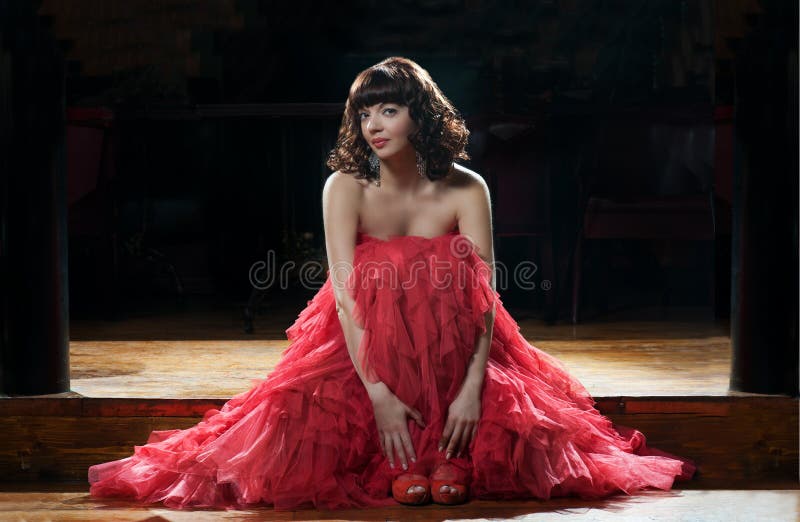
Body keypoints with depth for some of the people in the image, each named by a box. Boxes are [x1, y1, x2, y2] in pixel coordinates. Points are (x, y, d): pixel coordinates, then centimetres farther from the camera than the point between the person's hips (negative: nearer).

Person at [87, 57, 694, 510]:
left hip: (452, 354, 0)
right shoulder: (346, 188, -10)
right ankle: (399, 462, -4)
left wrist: (473, 386, -30)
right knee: (311, 420, -27)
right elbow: (346, 294, -18)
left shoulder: (465, 190, -8)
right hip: (363, 351, 0)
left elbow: (483, 296, -15)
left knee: (516, 423, -24)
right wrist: (377, 393, -30)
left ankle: (449, 455, 2)